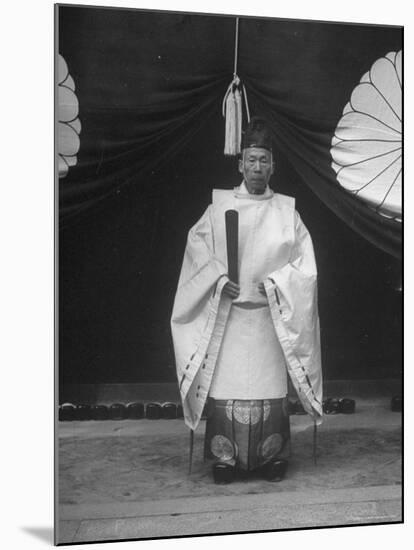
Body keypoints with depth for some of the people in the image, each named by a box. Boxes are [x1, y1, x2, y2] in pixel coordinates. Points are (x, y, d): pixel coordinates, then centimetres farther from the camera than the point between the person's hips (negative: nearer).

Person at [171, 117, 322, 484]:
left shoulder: (286, 211, 7)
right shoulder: (219, 206, 6)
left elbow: (304, 261, 4)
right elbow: (198, 247, 2)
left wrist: (276, 282, -11)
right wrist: (219, 278, -13)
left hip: (270, 315, 1)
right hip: (227, 314, 0)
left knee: (269, 384, 1)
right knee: (226, 385, -3)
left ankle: (273, 459, 14)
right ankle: (224, 459, 9)